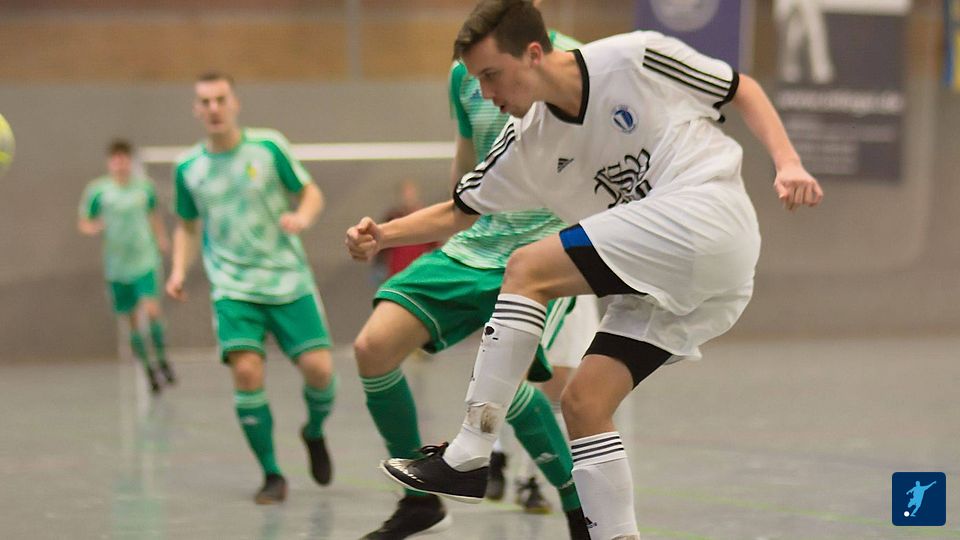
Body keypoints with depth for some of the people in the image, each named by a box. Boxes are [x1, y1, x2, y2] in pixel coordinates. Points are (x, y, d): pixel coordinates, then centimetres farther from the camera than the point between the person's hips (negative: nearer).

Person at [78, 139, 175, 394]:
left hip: (145, 261, 0)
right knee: (132, 319, 6)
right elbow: (83, 222, 2)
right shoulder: (98, 190, -6)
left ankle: (162, 358, 5)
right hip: (117, 265, 0)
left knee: (151, 309, -17)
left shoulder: (144, 185, 1)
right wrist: (93, 227, -19)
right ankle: (148, 369, 23)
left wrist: (161, 237, 13)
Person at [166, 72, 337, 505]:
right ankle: (271, 475, -4)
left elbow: (311, 192, 4)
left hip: (288, 279, 0)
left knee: (318, 367, -11)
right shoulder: (188, 167, 3)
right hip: (233, 288, 1)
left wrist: (302, 217, -18)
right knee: (246, 371, -19)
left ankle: (315, 432, 24)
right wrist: (179, 270, 2)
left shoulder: (268, 147, -3)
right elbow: (187, 225, 17)